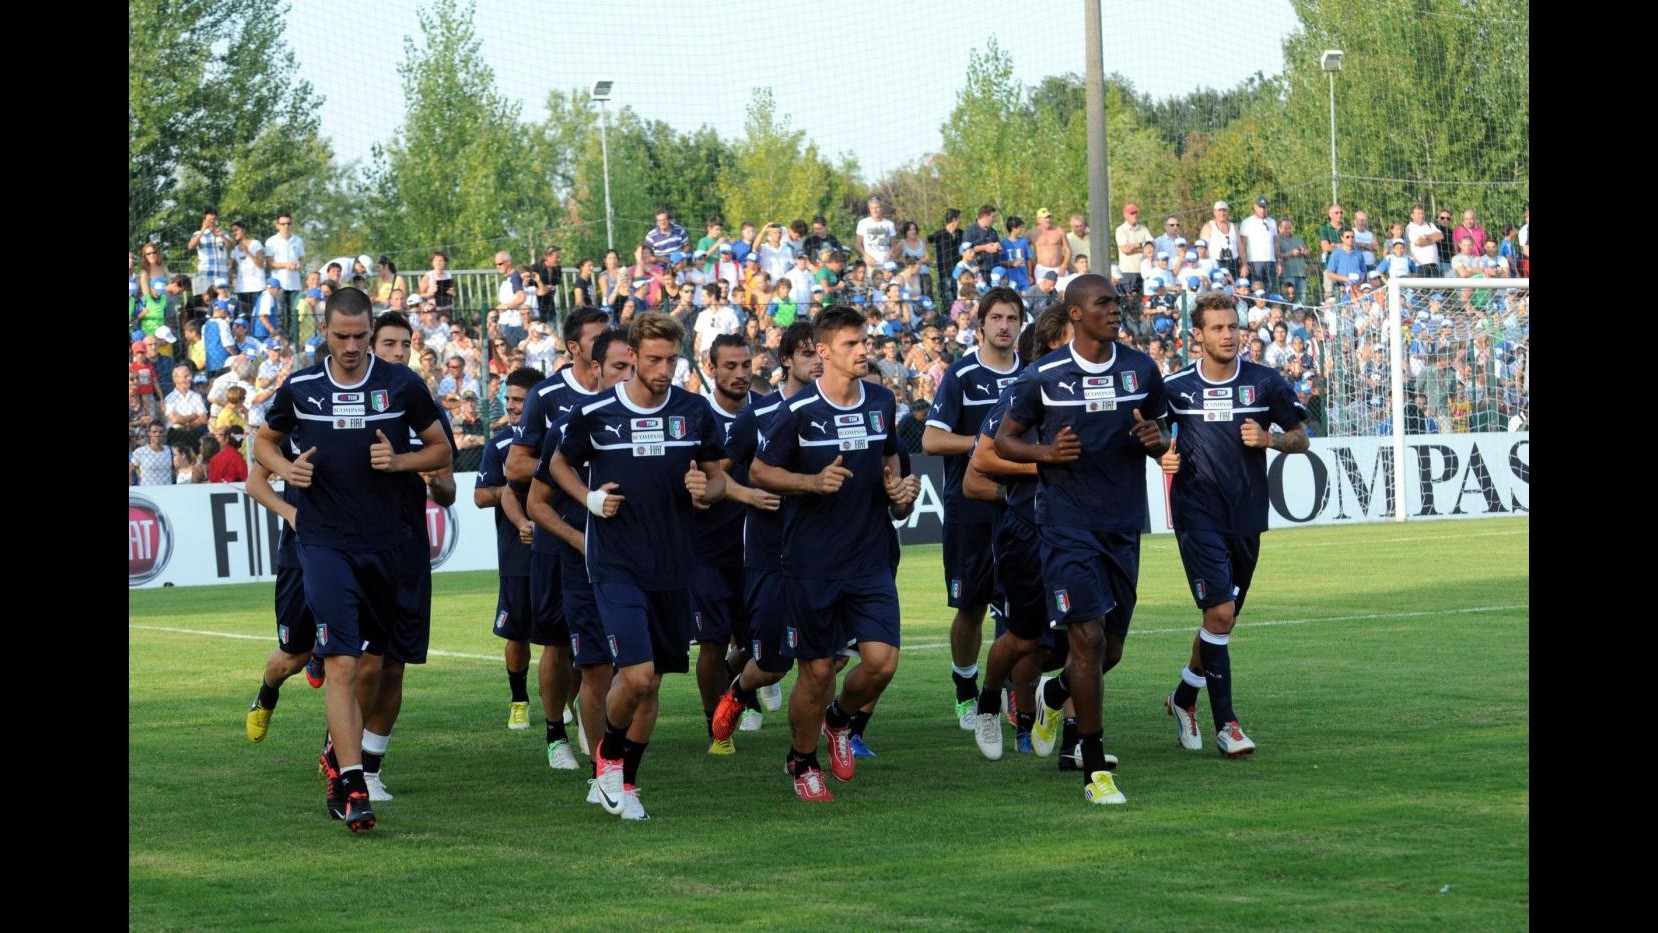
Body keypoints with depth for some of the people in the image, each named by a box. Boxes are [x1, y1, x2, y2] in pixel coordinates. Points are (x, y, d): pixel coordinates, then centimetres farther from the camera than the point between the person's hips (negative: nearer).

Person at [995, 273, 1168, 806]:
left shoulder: (1142, 370, 6)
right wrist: (1046, 452, -15)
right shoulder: (1043, 377, -5)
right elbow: (1004, 439, 5)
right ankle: (1095, 771, -4)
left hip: (1124, 527, 4)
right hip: (1068, 525, -4)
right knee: (1088, 637, -13)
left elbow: (1159, 436, 17)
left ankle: (1054, 694, 43)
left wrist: (1154, 440, -8)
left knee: (1110, 651, 9)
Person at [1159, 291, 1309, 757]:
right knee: (1220, 613, -15)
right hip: (1198, 515, -3)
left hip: (1246, 517, 3)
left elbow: (1301, 439, 7)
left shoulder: (1265, 383, 1)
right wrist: (1163, 454, -8)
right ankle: (1225, 723, -9)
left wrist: (1269, 439, -13)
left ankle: (1184, 697, 36)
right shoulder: (1175, 387, -1)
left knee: (1222, 617, 13)